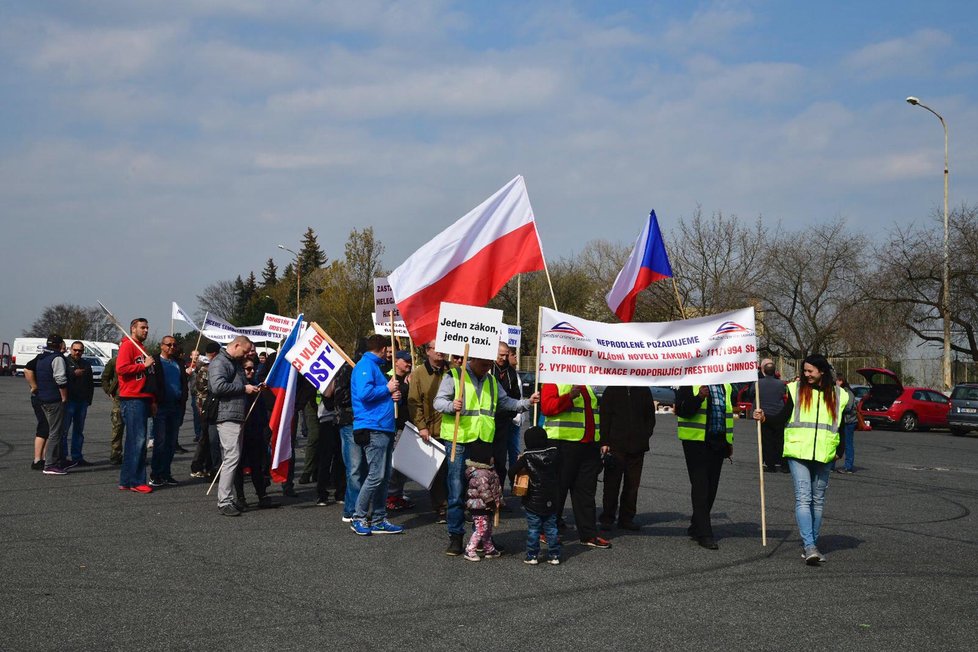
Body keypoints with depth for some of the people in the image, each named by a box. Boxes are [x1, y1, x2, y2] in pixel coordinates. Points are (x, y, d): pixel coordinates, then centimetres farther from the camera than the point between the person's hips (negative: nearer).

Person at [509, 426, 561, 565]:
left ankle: (532, 555, 6)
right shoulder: (553, 453, -1)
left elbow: (512, 471, -15)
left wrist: (513, 481, 3)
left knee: (533, 529, 4)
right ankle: (554, 555, 13)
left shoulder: (527, 457, -11)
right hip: (551, 501, 3)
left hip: (533, 501, -3)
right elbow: (557, 473, 10)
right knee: (551, 528, 11)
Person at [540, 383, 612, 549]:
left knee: (586, 491, 8)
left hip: (590, 446, 7)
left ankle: (589, 534, 13)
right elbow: (546, 406, -18)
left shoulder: (587, 386, 21)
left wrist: (602, 441, 20)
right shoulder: (554, 383, -2)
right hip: (563, 444, -7)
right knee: (558, 488, -1)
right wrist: (569, 397, -26)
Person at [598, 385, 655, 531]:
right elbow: (604, 417, 1)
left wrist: (645, 436, 2)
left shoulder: (644, 391, 11)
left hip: (637, 447, 3)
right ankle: (607, 518, 5)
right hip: (616, 446, -3)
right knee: (612, 483, -2)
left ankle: (627, 518, 14)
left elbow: (650, 417, 16)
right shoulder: (612, 390, 4)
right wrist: (605, 442, -6)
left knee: (633, 484, 5)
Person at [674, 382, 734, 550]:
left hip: (718, 441, 6)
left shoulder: (725, 385, 14)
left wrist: (729, 441, 20)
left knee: (711, 487, 10)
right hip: (696, 440, -6)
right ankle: (704, 534, -5)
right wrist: (699, 397, -29)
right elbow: (680, 409, -14)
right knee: (700, 486, -7)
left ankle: (696, 528, 23)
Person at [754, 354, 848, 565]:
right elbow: (783, 418, 6)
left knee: (818, 500, 9)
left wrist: (840, 451, 5)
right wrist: (765, 418, -11)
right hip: (798, 453, -2)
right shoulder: (795, 390, 3)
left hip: (824, 456, 2)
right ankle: (810, 547, -17)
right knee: (803, 499, -11)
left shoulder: (838, 395, 7)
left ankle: (811, 543, 19)